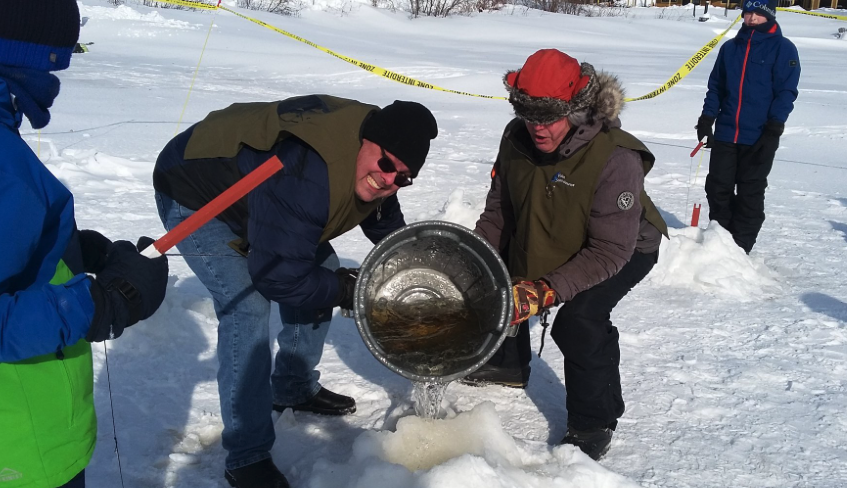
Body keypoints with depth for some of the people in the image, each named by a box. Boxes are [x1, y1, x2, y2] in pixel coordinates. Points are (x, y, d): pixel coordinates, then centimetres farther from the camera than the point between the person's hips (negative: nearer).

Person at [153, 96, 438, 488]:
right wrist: (342, 290, -19)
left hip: (249, 192, 9)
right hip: (194, 200, -9)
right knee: (247, 308, -22)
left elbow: (385, 223, 10)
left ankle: (293, 389, 27)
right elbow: (278, 276, -34)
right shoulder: (302, 176, -41)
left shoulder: (372, 171, -12)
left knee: (318, 270, 6)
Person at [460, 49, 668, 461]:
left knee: (580, 320, -28)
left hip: (626, 248, -6)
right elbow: (498, 213, -5)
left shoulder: (616, 160, -38)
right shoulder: (516, 139, -18)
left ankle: (594, 423, -4)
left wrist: (547, 290, -45)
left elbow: (610, 251, -37)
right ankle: (508, 364, 35)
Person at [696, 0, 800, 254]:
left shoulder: (783, 49, -2)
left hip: (759, 138, -4)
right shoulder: (730, 47, 12)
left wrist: (774, 128, -14)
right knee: (717, 189, 5)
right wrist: (707, 118, 4)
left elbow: (786, 92, -7)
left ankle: (740, 249, 10)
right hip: (725, 134, 4)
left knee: (750, 194, 3)